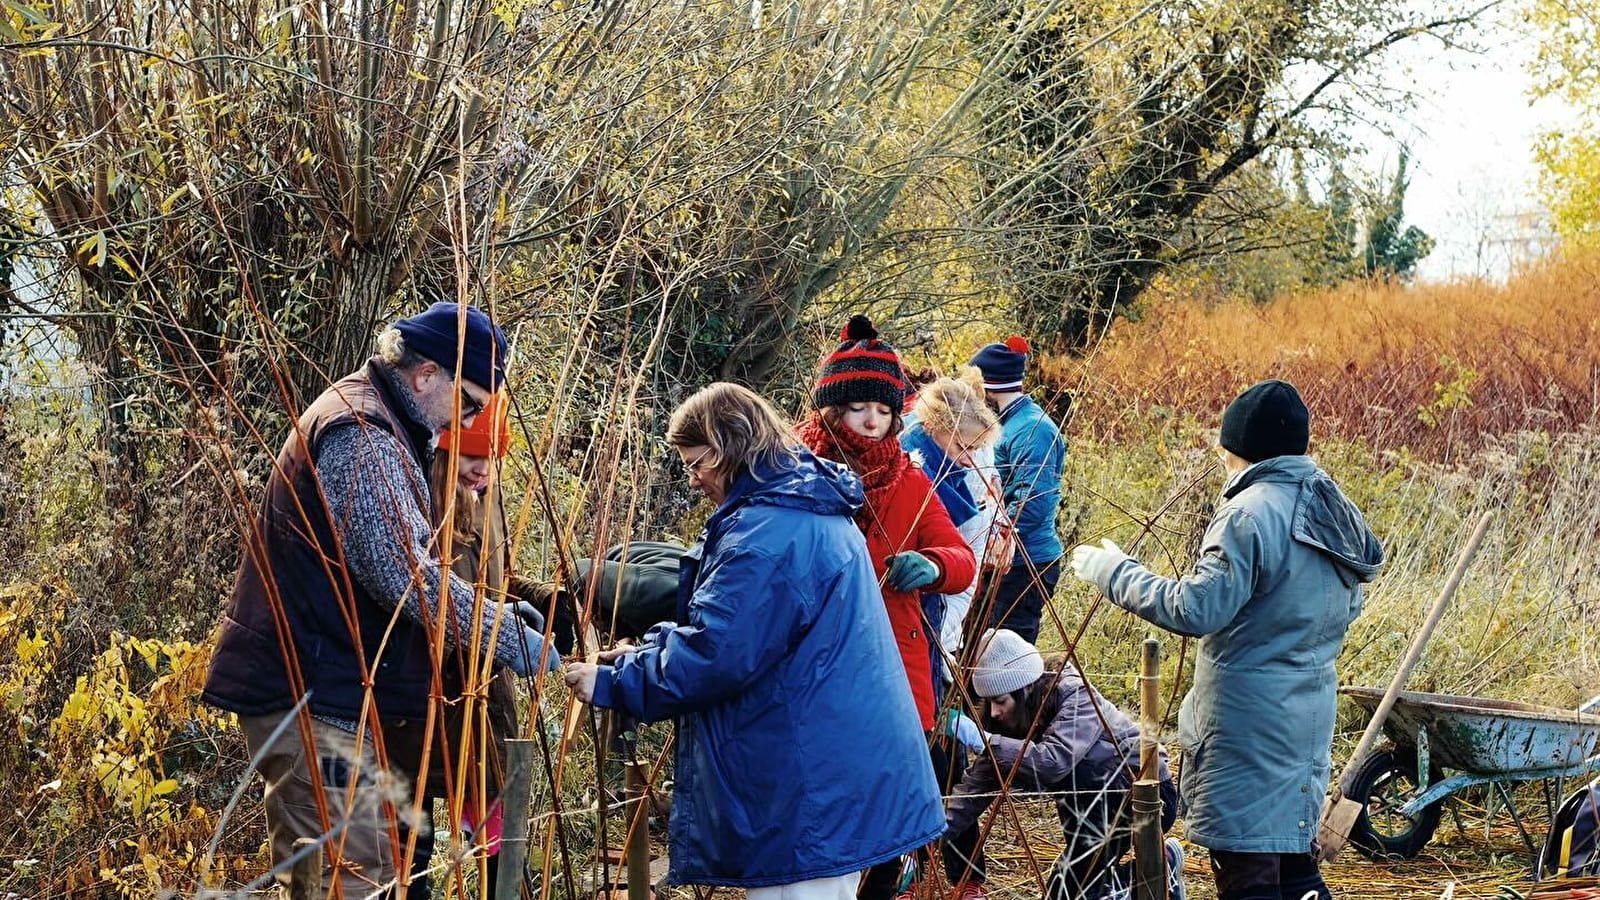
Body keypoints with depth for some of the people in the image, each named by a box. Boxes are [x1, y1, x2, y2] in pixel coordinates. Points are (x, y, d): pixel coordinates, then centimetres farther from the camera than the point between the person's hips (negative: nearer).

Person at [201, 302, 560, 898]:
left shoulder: (367, 419, 18)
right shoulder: (361, 434, -16)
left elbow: (393, 562, 26)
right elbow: (405, 573, -23)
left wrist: (495, 615, 16)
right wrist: (507, 639, -13)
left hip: (307, 691, 11)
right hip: (314, 698, -11)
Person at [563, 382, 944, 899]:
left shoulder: (765, 532, -20)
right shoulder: (816, 510, 14)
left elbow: (713, 654, -21)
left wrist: (613, 682, -9)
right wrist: (647, 653, 12)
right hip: (841, 768, 11)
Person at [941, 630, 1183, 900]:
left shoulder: (1077, 697, -28)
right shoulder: (1015, 716, -8)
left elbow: (1053, 762, -45)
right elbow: (980, 781, -12)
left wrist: (982, 740, -46)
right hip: (1102, 805, 8)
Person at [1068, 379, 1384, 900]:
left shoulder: (1249, 514, -17)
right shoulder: (1335, 510, 10)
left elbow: (1195, 610, -22)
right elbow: (1346, 607, 20)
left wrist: (1114, 573, -12)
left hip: (1250, 716, -9)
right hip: (1310, 714, 9)